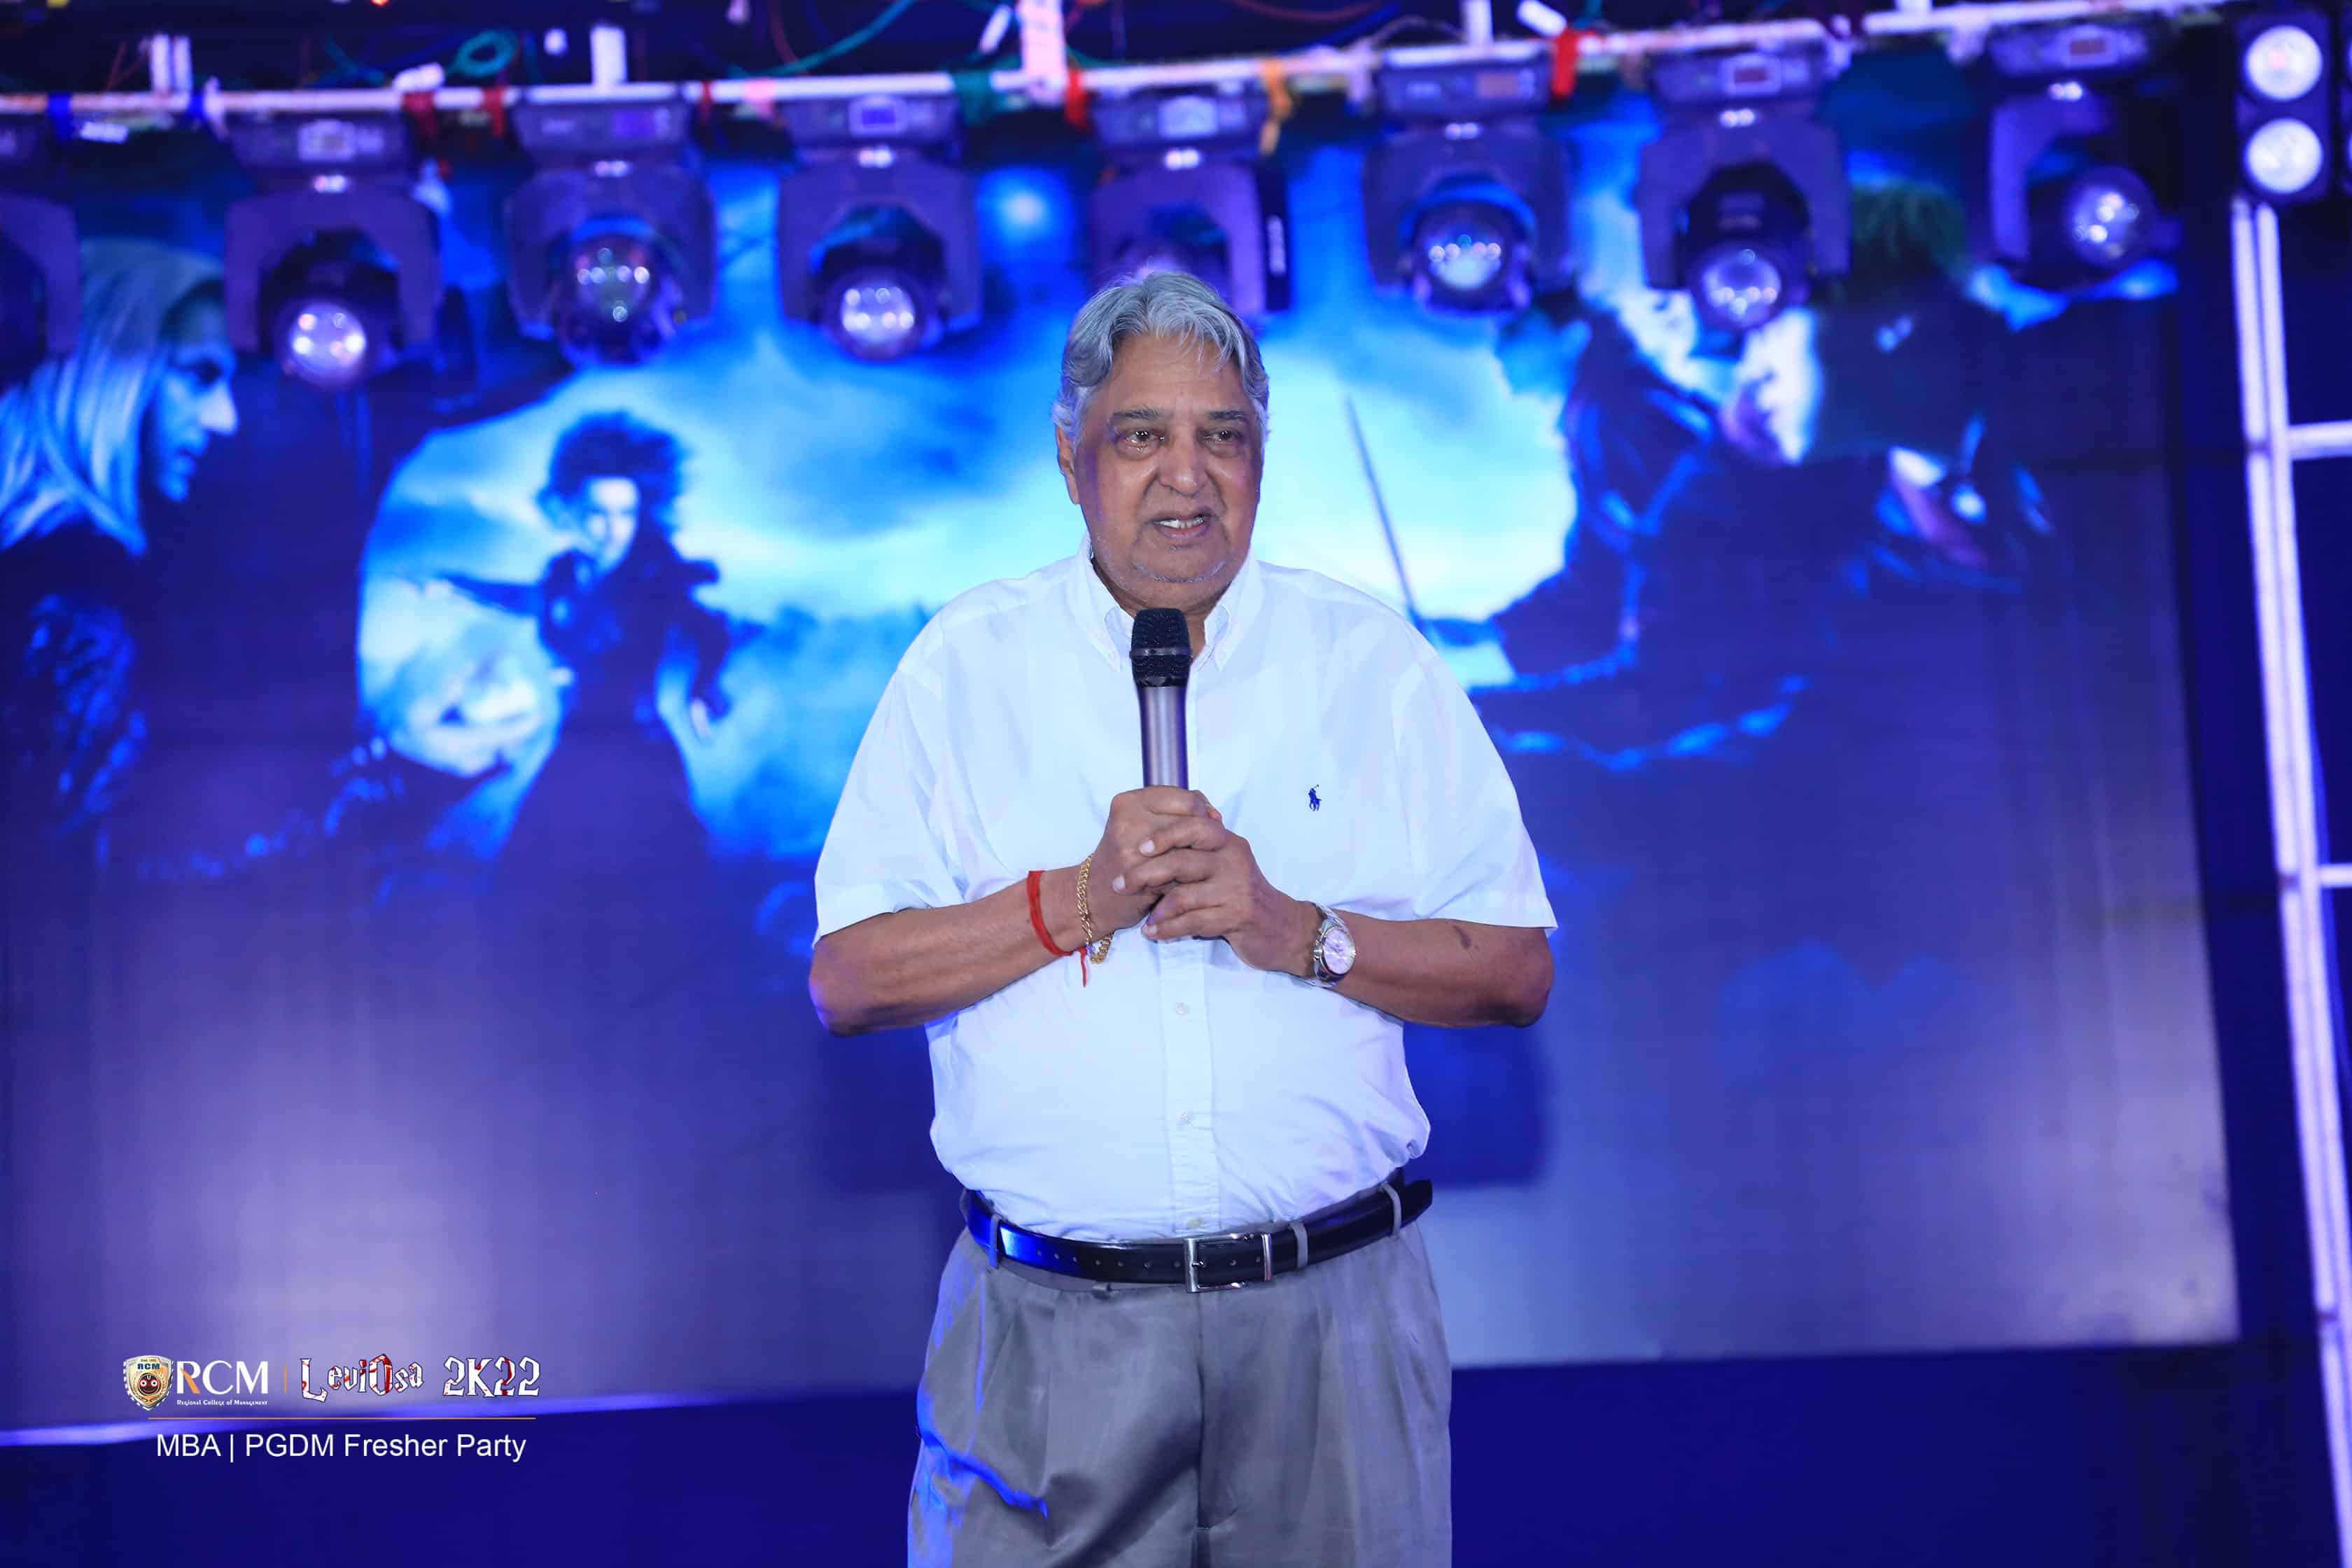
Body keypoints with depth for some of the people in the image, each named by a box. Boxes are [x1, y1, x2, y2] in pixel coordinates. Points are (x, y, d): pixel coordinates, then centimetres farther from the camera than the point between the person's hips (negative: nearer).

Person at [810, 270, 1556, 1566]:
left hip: (1328, 1314, 1)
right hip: (1050, 1328, 0)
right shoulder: (963, 667, 4)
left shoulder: (1375, 664, 5)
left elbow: (1516, 973, 2)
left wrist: (1300, 933, -14)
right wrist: (1077, 901, -14)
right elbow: (846, 980, -2)